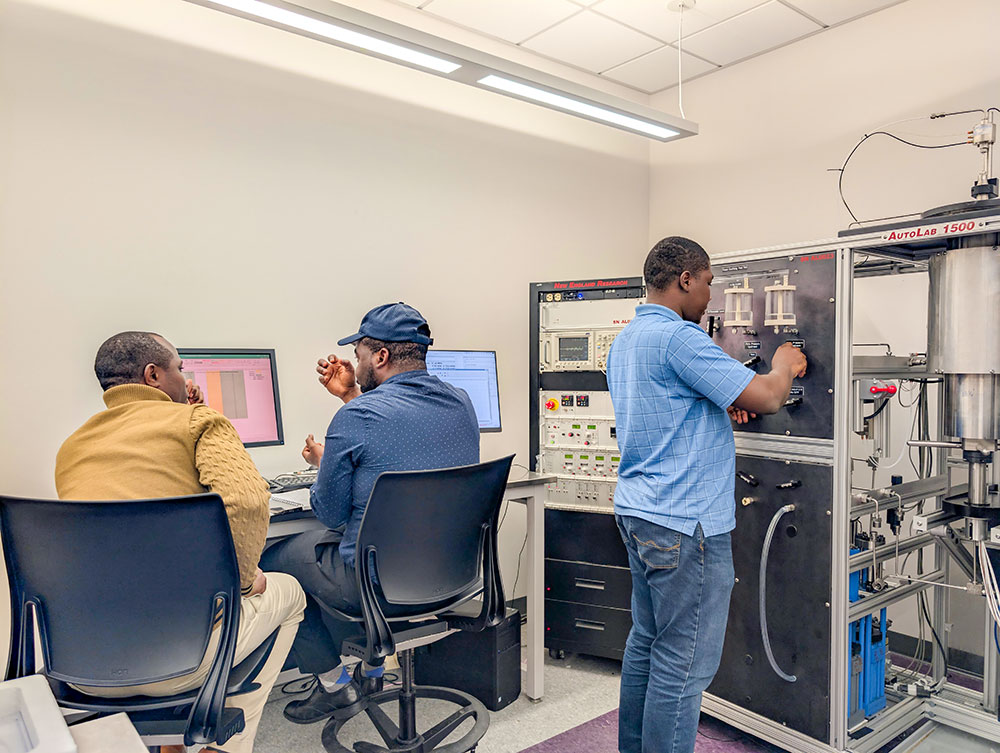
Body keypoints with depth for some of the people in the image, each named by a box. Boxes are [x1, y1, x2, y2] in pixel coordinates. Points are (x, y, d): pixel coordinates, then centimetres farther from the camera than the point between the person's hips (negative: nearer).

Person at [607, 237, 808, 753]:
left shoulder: (626, 339, 14)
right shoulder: (679, 336, -17)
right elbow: (766, 398, -17)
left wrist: (718, 411, 17)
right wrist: (784, 366, 3)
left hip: (636, 510, 10)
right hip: (684, 522, -10)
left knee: (646, 642, 20)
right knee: (684, 663, 1)